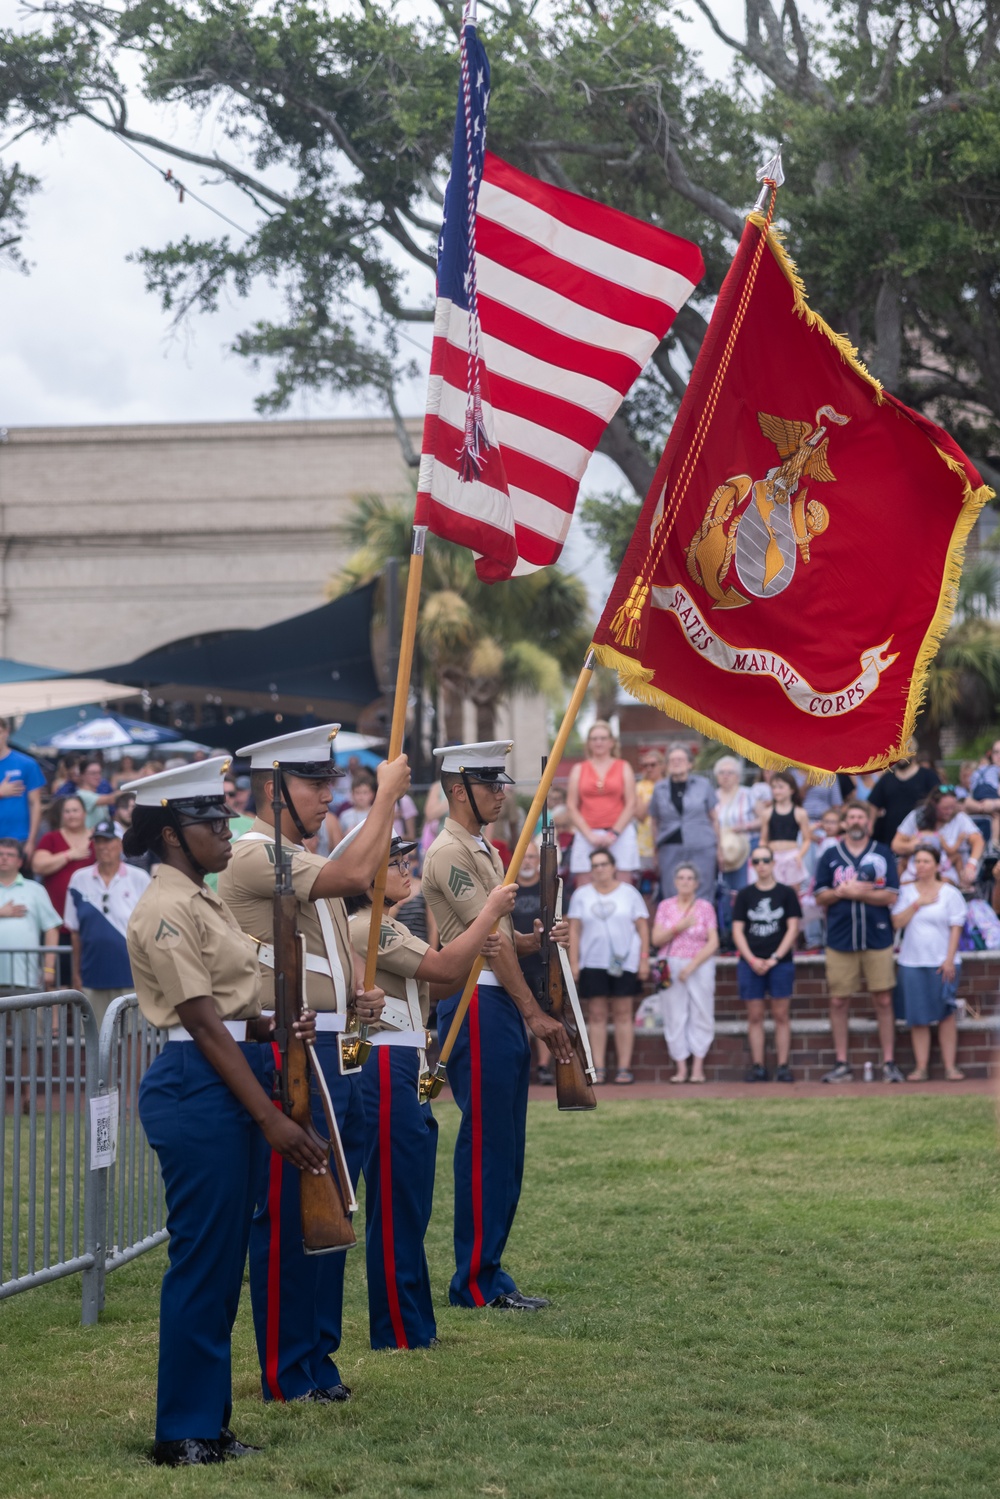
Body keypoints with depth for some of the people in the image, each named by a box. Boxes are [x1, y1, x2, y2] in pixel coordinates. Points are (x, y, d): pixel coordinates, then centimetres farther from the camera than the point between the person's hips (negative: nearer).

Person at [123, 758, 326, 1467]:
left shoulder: (205, 902, 16)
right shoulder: (166, 910, -13)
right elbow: (205, 1024, -18)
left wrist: (275, 1028, -1)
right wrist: (271, 1118, -20)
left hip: (235, 1078, 10)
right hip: (197, 1088, -10)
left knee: (224, 1260, 12)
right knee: (203, 1260, -5)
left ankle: (208, 1421, 19)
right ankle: (184, 1433, 2)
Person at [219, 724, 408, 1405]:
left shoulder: (309, 863, 19)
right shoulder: (254, 857, -12)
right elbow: (354, 875, -26)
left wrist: (362, 996, 7)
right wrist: (388, 792, -16)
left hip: (337, 1051, 10)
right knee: (289, 1215, -3)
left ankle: (318, 1359, 21)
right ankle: (286, 1373, 4)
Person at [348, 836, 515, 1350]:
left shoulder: (390, 928, 19)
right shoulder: (367, 929, -15)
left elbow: (436, 985, 20)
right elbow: (443, 969, -19)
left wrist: (474, 952, 3)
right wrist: (490, 912, -12)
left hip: (407, 1069, 11)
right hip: (385, 1070, -11)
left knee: (411, 1203, 13)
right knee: (394, 1202, -5)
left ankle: (416, 1326, 19)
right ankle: (397, 1332, 0)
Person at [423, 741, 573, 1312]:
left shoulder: (486, 851, 19)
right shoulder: (450, 852, -12)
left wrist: (538, 939, 0)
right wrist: (534, 1012, -17)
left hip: (503, 1006, 10)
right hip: (478, 1004, -10)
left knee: (505, 1148, 11)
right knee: (485, 1146, -6)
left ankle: (489, 1271, 16)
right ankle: (476, 1282, -2)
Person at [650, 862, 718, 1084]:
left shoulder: (705, 907, 4)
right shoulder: (665, 907, 8)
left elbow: (713, 943, -3)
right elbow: (656, 939, 2)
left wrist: (692, 965, -12)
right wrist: (678, 927, -12)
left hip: (700, 966, -1)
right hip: (671, 966, 1)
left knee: (701, 1015, -3)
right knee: (675, 1017, -1)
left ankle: (698, 1068, 3)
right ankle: (681, 1068, 3)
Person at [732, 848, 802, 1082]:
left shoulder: (786, 893, 4)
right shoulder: (745, 894, 7)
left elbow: (793, 928, 0)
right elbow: (737, 930, 4)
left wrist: (775, 958, -9)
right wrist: (752, 960, -8)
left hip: (780, 963, -1)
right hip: (750, 963, 1)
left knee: (780, 1015, -1)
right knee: (754, 1016, 2)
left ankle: (783, 1066, 2)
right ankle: (758, 1067, 5)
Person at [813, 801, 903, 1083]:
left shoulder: (883, 854, 4)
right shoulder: (830, 856, 9)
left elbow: (890, 896, -4)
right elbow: (820, 896, 7)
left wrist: (853, 891, -13)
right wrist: (841, 891, -12)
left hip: (877, 938, -1)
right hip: (840, 940, 1)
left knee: (883, 1001, 0)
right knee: (839, 1002, 3)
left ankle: (889, 1063, 6)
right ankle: (841, 1064, 10)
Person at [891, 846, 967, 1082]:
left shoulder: (949, 893, 2)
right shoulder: (906, 892, 7)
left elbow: (956, 928, -2)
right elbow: (897, 922, -2)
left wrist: (949, 960, -10)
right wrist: (917, 903, -11)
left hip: (942, 963, -2)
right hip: (912, 962, 2)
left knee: (947, 1014, -4)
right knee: (918, 1017, 1)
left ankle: (950, 1066, 0)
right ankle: (921, 1067, 3)